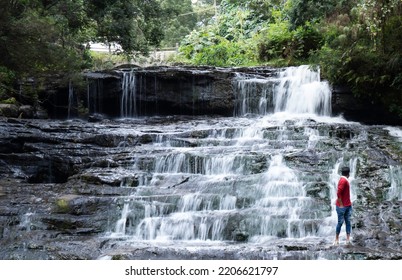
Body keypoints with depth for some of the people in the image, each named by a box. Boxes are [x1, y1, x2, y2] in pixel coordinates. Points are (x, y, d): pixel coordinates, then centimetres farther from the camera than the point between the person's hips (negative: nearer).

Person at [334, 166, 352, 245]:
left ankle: (348, 239, 4)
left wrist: (349, 203, 14)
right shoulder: (343, 180, -17)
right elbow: (338, 193, -23)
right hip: (342, 206, -9)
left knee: (348, 222, 5)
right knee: (340, 222, -3)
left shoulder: (345, 180, 14)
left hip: (348, 206, 9)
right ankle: (336, 239, 6)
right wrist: (341, 204, -19)